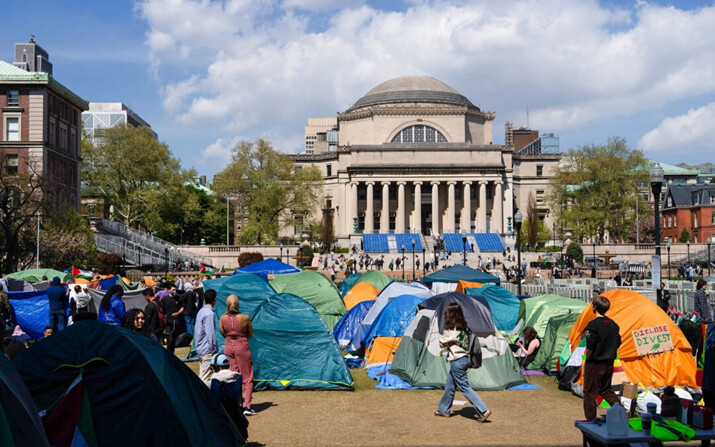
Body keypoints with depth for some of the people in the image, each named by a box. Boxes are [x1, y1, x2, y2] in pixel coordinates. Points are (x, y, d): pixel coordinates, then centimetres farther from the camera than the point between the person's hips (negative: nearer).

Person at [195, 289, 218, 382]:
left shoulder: (201, 311, 11)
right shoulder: (210, 313, -16)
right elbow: (210, 333, -19)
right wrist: (214, 348, -13)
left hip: (200, 349, 9)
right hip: (208, 350, -9)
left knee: (201, 374, 14)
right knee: (205, 378, -6)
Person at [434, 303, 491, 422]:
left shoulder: (450, 330, -19)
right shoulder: (464, 327, 4)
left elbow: (442, 344, -7)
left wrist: (441, 335, 8)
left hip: (457, 361, -9)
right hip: (465, 358, 9)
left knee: (465, 387, -3)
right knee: (449, 386, 19)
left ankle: (483, 411, -7)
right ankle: (444, 410, 31)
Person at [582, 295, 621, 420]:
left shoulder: (593, 325, -18)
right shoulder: (613, 324, 4)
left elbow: (590, 347, -20)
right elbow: (618, 343, 10)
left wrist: (587, 358, -3)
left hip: (595, 364, -7)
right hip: (609, 363, 7)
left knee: (590, 392, 5)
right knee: (606, 390, 23)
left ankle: (591, 420, 11)